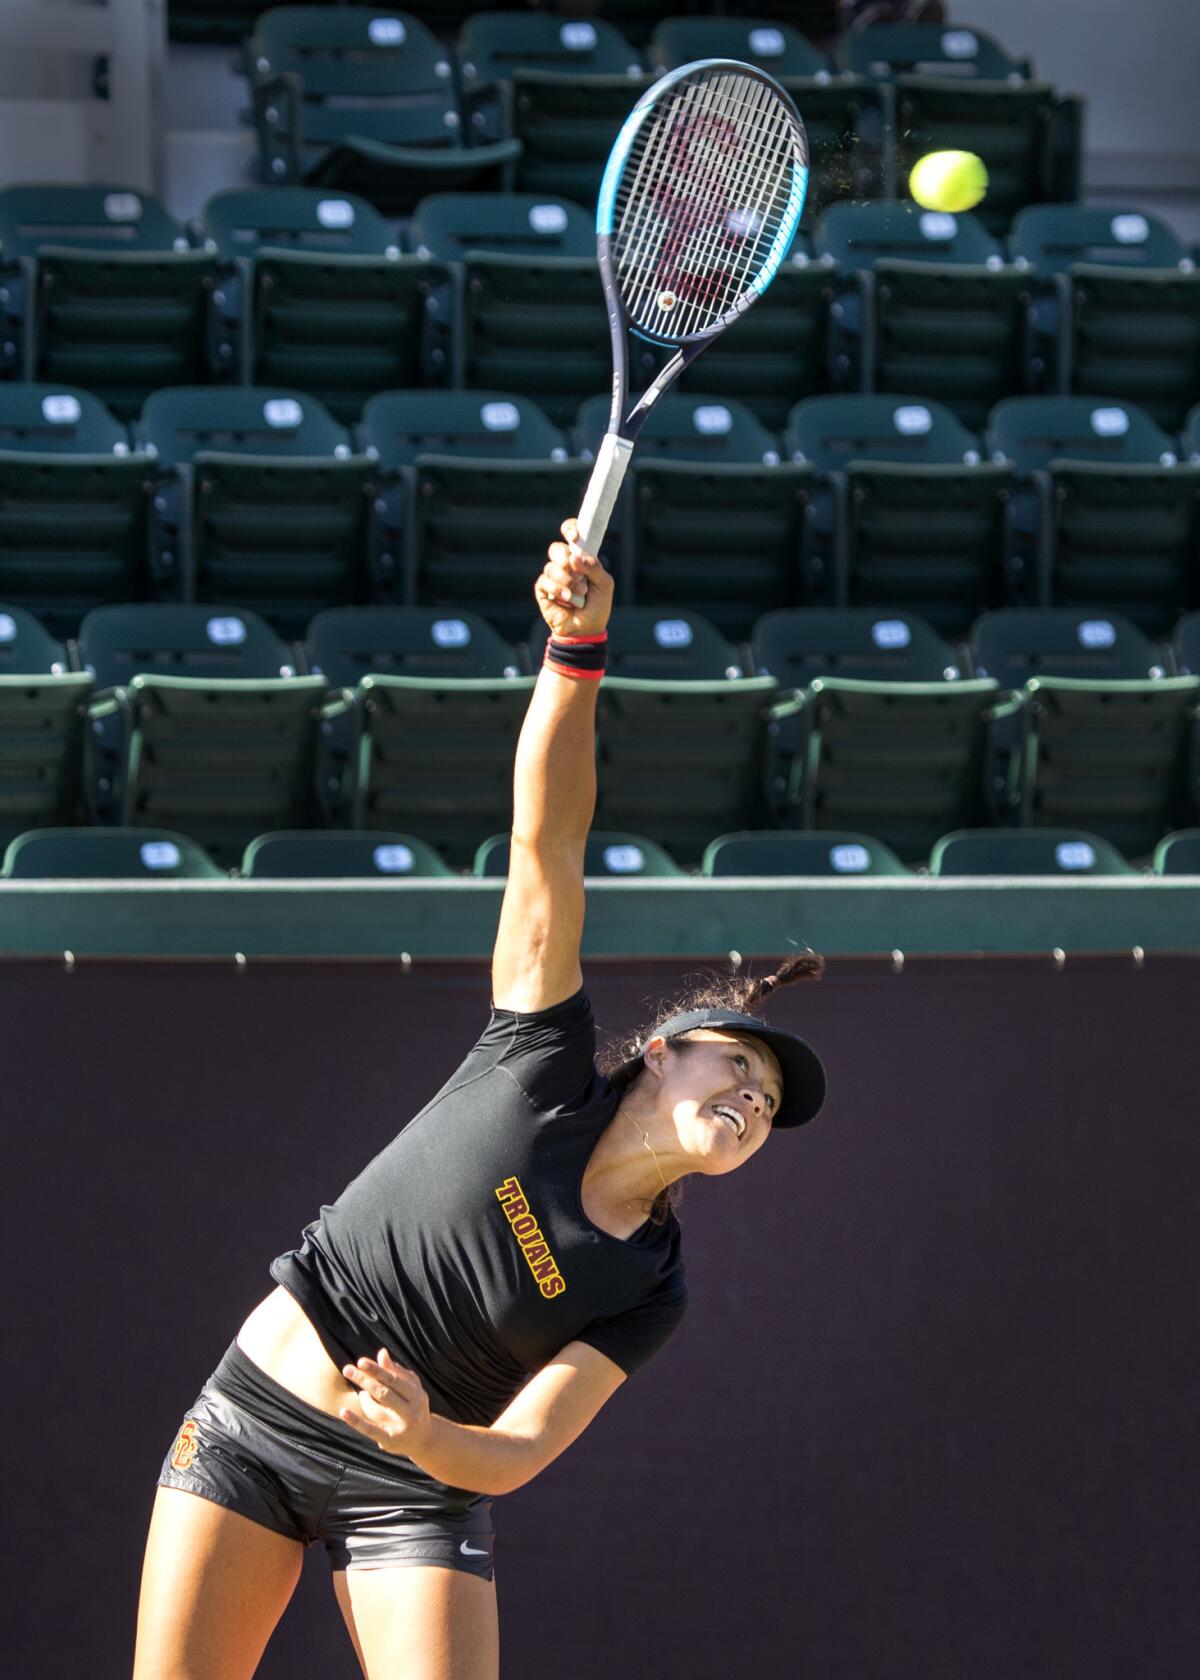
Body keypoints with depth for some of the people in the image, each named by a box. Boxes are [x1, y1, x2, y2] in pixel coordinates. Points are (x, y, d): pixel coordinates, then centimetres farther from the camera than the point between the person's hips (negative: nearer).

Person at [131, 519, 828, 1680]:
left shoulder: (649, 1290, -4)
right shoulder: (541, 1069, -6)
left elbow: (516, 1454, -12)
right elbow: (547, 842, -15)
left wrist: (431, 1439, -36)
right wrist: (576, 653, -28)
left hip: (416, 1488, 1)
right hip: (252, 1421, 0)